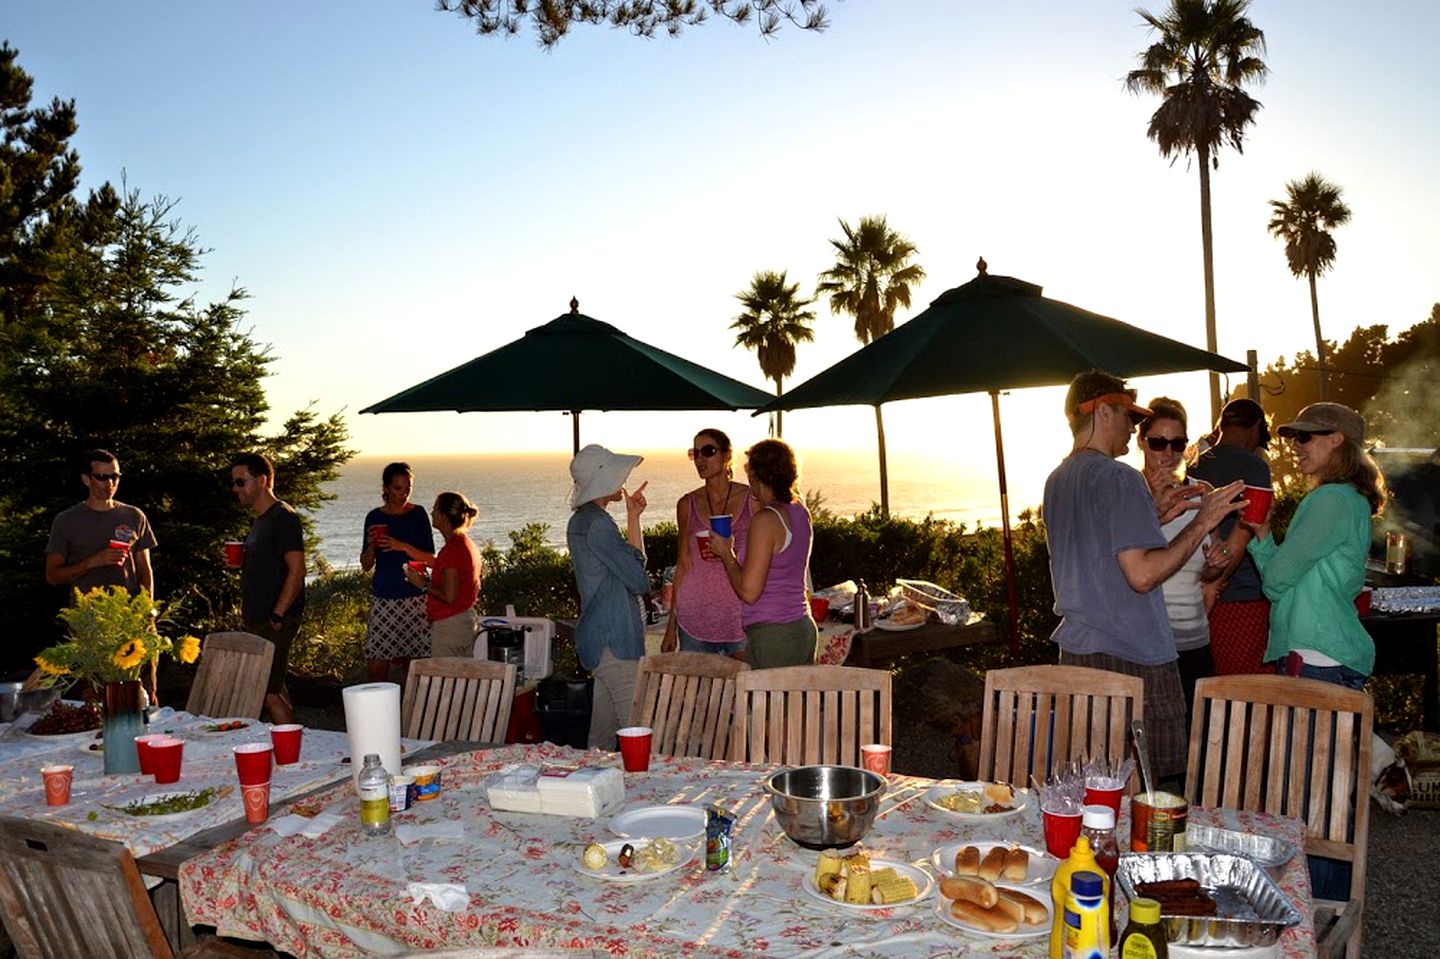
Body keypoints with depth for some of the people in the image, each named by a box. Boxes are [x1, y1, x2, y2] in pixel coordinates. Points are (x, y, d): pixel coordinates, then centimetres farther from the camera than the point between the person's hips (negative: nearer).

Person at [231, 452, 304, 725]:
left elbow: (296, 571, -19)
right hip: (257, 621, 10)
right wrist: (239, 562, 8)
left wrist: (277, 616, -21)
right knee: (273, 689, 14)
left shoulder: (283, 517, -13)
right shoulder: (258, 519, 18)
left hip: (275, 623, -10)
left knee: (267, 692, -10)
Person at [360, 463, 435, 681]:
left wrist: (403, 547, -16)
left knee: (413, 662, -2)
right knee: (376, 664, -5)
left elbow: (431, 559, 0)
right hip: (383, 598, 1)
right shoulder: (375, 517, 7)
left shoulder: (417, 515, 2)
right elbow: (366, 565, 10)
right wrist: (371, 546, -10)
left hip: (415, 597, -1)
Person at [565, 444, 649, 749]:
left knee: (602, 735, 15)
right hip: (613, 640, -10)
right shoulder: (597, 522, -16)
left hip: (599, 639, 10)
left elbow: (629, 562, 17)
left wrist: (633, 518, 12)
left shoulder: (581, 520, 15)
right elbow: (638, 580, -13)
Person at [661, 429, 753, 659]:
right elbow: (683, 566, 9)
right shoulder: (687, 504, 5)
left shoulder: (752, 500, -2)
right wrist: (671, 626, 9)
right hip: (695, 617, 2)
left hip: (742, 613, -2)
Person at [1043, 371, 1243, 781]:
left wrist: (1159, 515, 18)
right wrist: (1202, 522, -13)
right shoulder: (1120, 478, -14)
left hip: (1076, 651, 9)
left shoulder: (1057, 480, 13)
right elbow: (1142, 574, -20)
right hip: (1132, 656, -9)